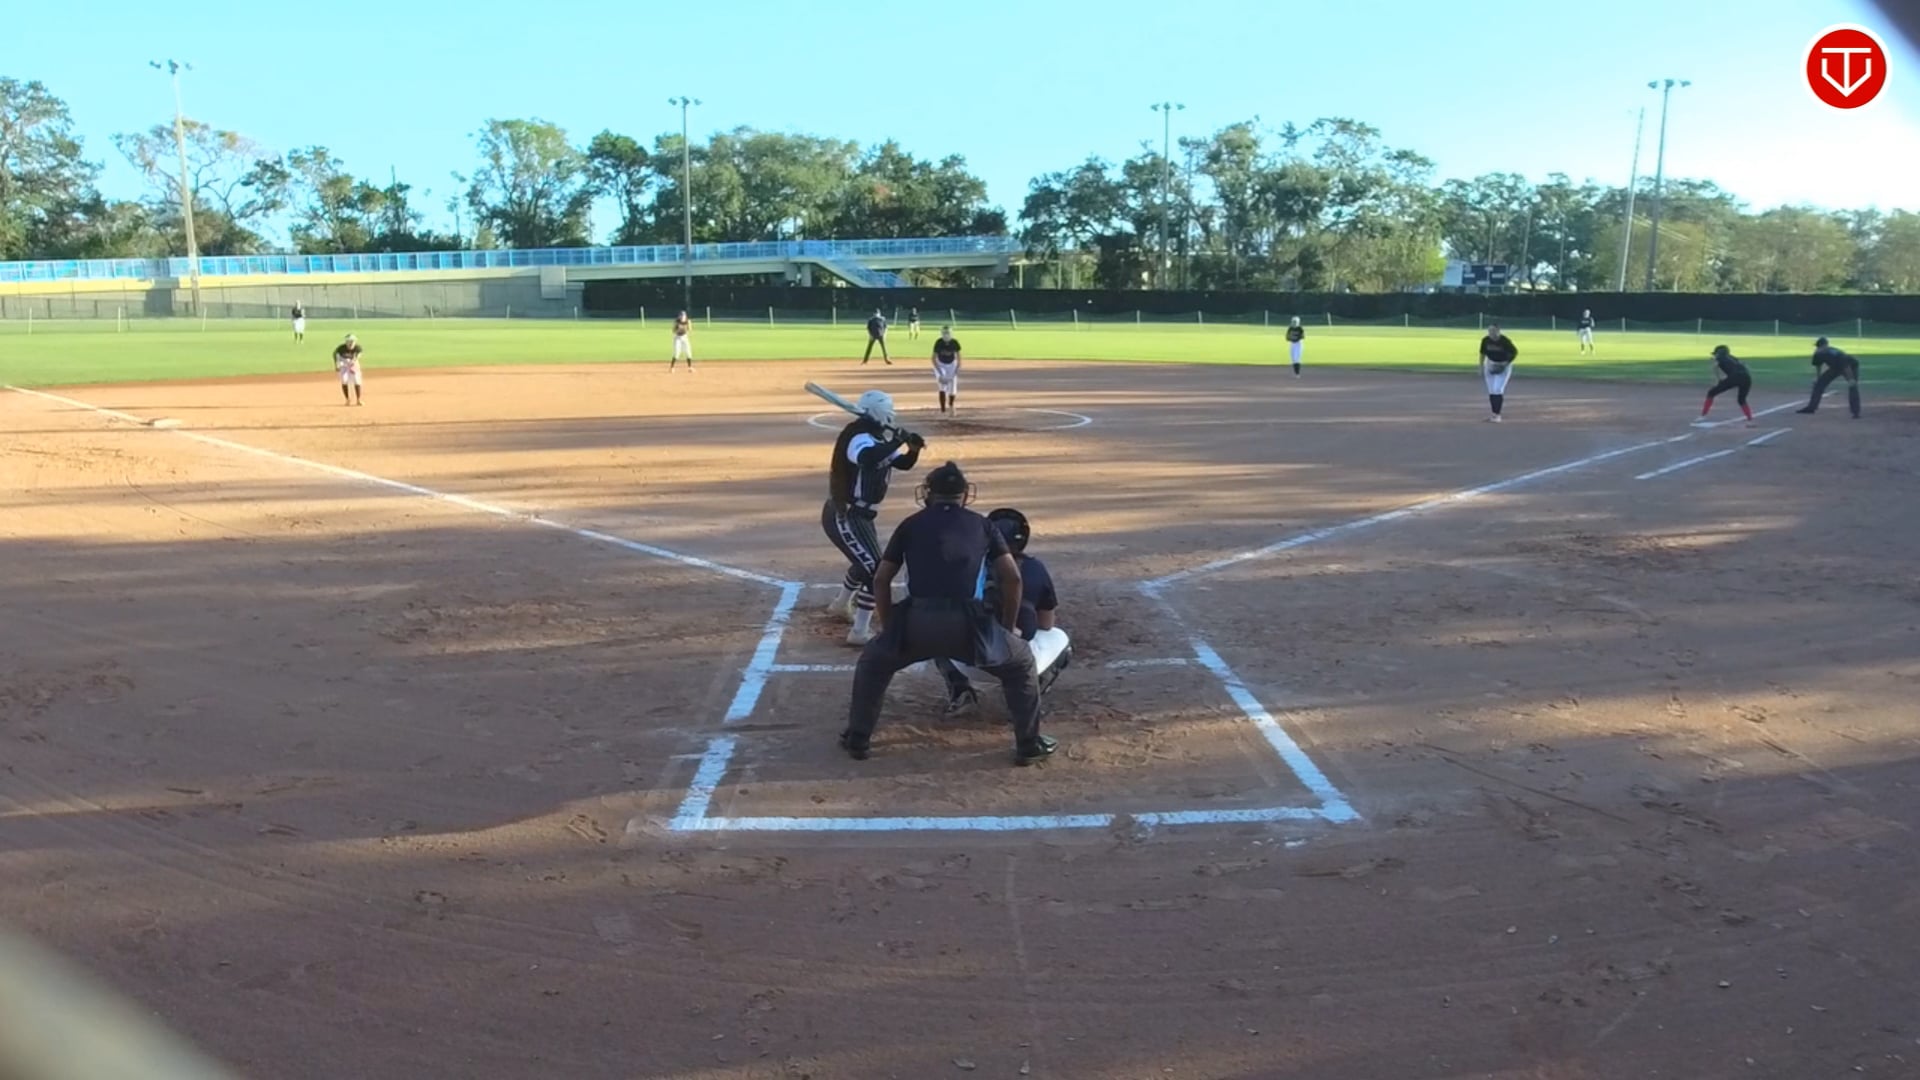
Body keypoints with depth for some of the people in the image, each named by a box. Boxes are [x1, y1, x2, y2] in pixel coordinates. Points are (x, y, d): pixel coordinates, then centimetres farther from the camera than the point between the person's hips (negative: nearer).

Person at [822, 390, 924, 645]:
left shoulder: (877, 439, 9)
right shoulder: (860, 438, -21)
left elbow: (904, 463, 15)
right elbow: (868, 458, -46)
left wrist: (912, 446, -4)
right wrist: (899, 441, -38)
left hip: (856, 515, 11)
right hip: (845, 517, -11)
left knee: (866, 561, 30)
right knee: (876, 570, -14)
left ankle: (841, 604, 52)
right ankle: (859, 632, -10)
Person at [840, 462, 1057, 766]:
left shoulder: (912, 524, 21)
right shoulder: (982, 525, 20)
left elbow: (881, 581, 19)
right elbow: (1012, 578, 13)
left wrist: (889, 627, 30)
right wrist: (1009, 627, 25)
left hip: (918, 620, 1)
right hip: (967, 623, 0)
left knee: (873, 663, 30)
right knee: (1021, 663, 25)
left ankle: (857, 739, 30)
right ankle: (1029, 744, 23)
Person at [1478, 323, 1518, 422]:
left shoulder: (1505, 341, -23)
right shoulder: (1485, 340, -12)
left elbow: (1515, 352, -10)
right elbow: (1482, 354, 4)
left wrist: (1507, 363, -18)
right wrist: (1481, 368, 4)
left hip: (1503, 366, -4)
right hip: (1490, 365, 4)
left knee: (1498, 390, -13)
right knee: (1491, 391, 5)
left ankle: (1497, 415, -8)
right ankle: (1494, 414, 15)